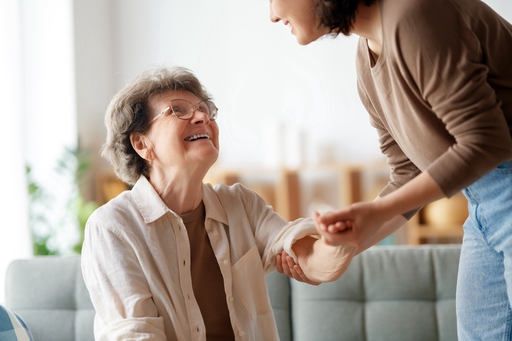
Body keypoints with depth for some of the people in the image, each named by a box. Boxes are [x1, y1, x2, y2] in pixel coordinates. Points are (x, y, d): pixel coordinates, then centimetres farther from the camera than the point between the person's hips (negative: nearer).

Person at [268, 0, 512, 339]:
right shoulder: (367, 59, 9)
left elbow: (484, 142, -20)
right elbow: (408, 177, 13)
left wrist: (379, 211, -20)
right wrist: (343, 246, 4)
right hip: (484, 207, 9)